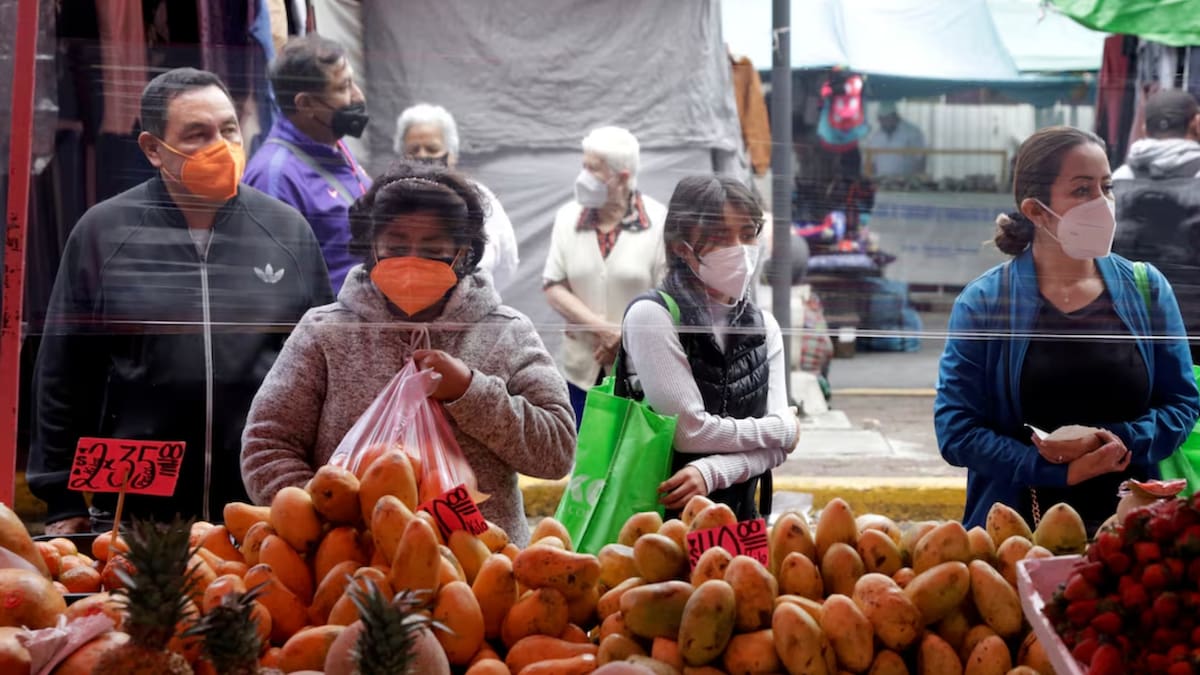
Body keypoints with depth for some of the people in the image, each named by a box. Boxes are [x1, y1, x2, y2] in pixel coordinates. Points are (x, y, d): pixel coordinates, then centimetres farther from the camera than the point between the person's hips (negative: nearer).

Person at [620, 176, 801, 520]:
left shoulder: (763, 326, 8)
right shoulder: (651, 315, -9)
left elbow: (776, 448, 2)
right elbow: (689, 430, -14)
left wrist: (712, 472, -16)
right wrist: (781, 429, -2)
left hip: (737, 517, 5)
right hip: (660, 515, -5)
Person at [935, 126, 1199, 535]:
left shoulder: (1146, 289, 5)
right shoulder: (984, 302, -3)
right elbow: (955, 429, -7)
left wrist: (1116, 442, -13)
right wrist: (1063, 471, -16)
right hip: (1018, 528, -2)